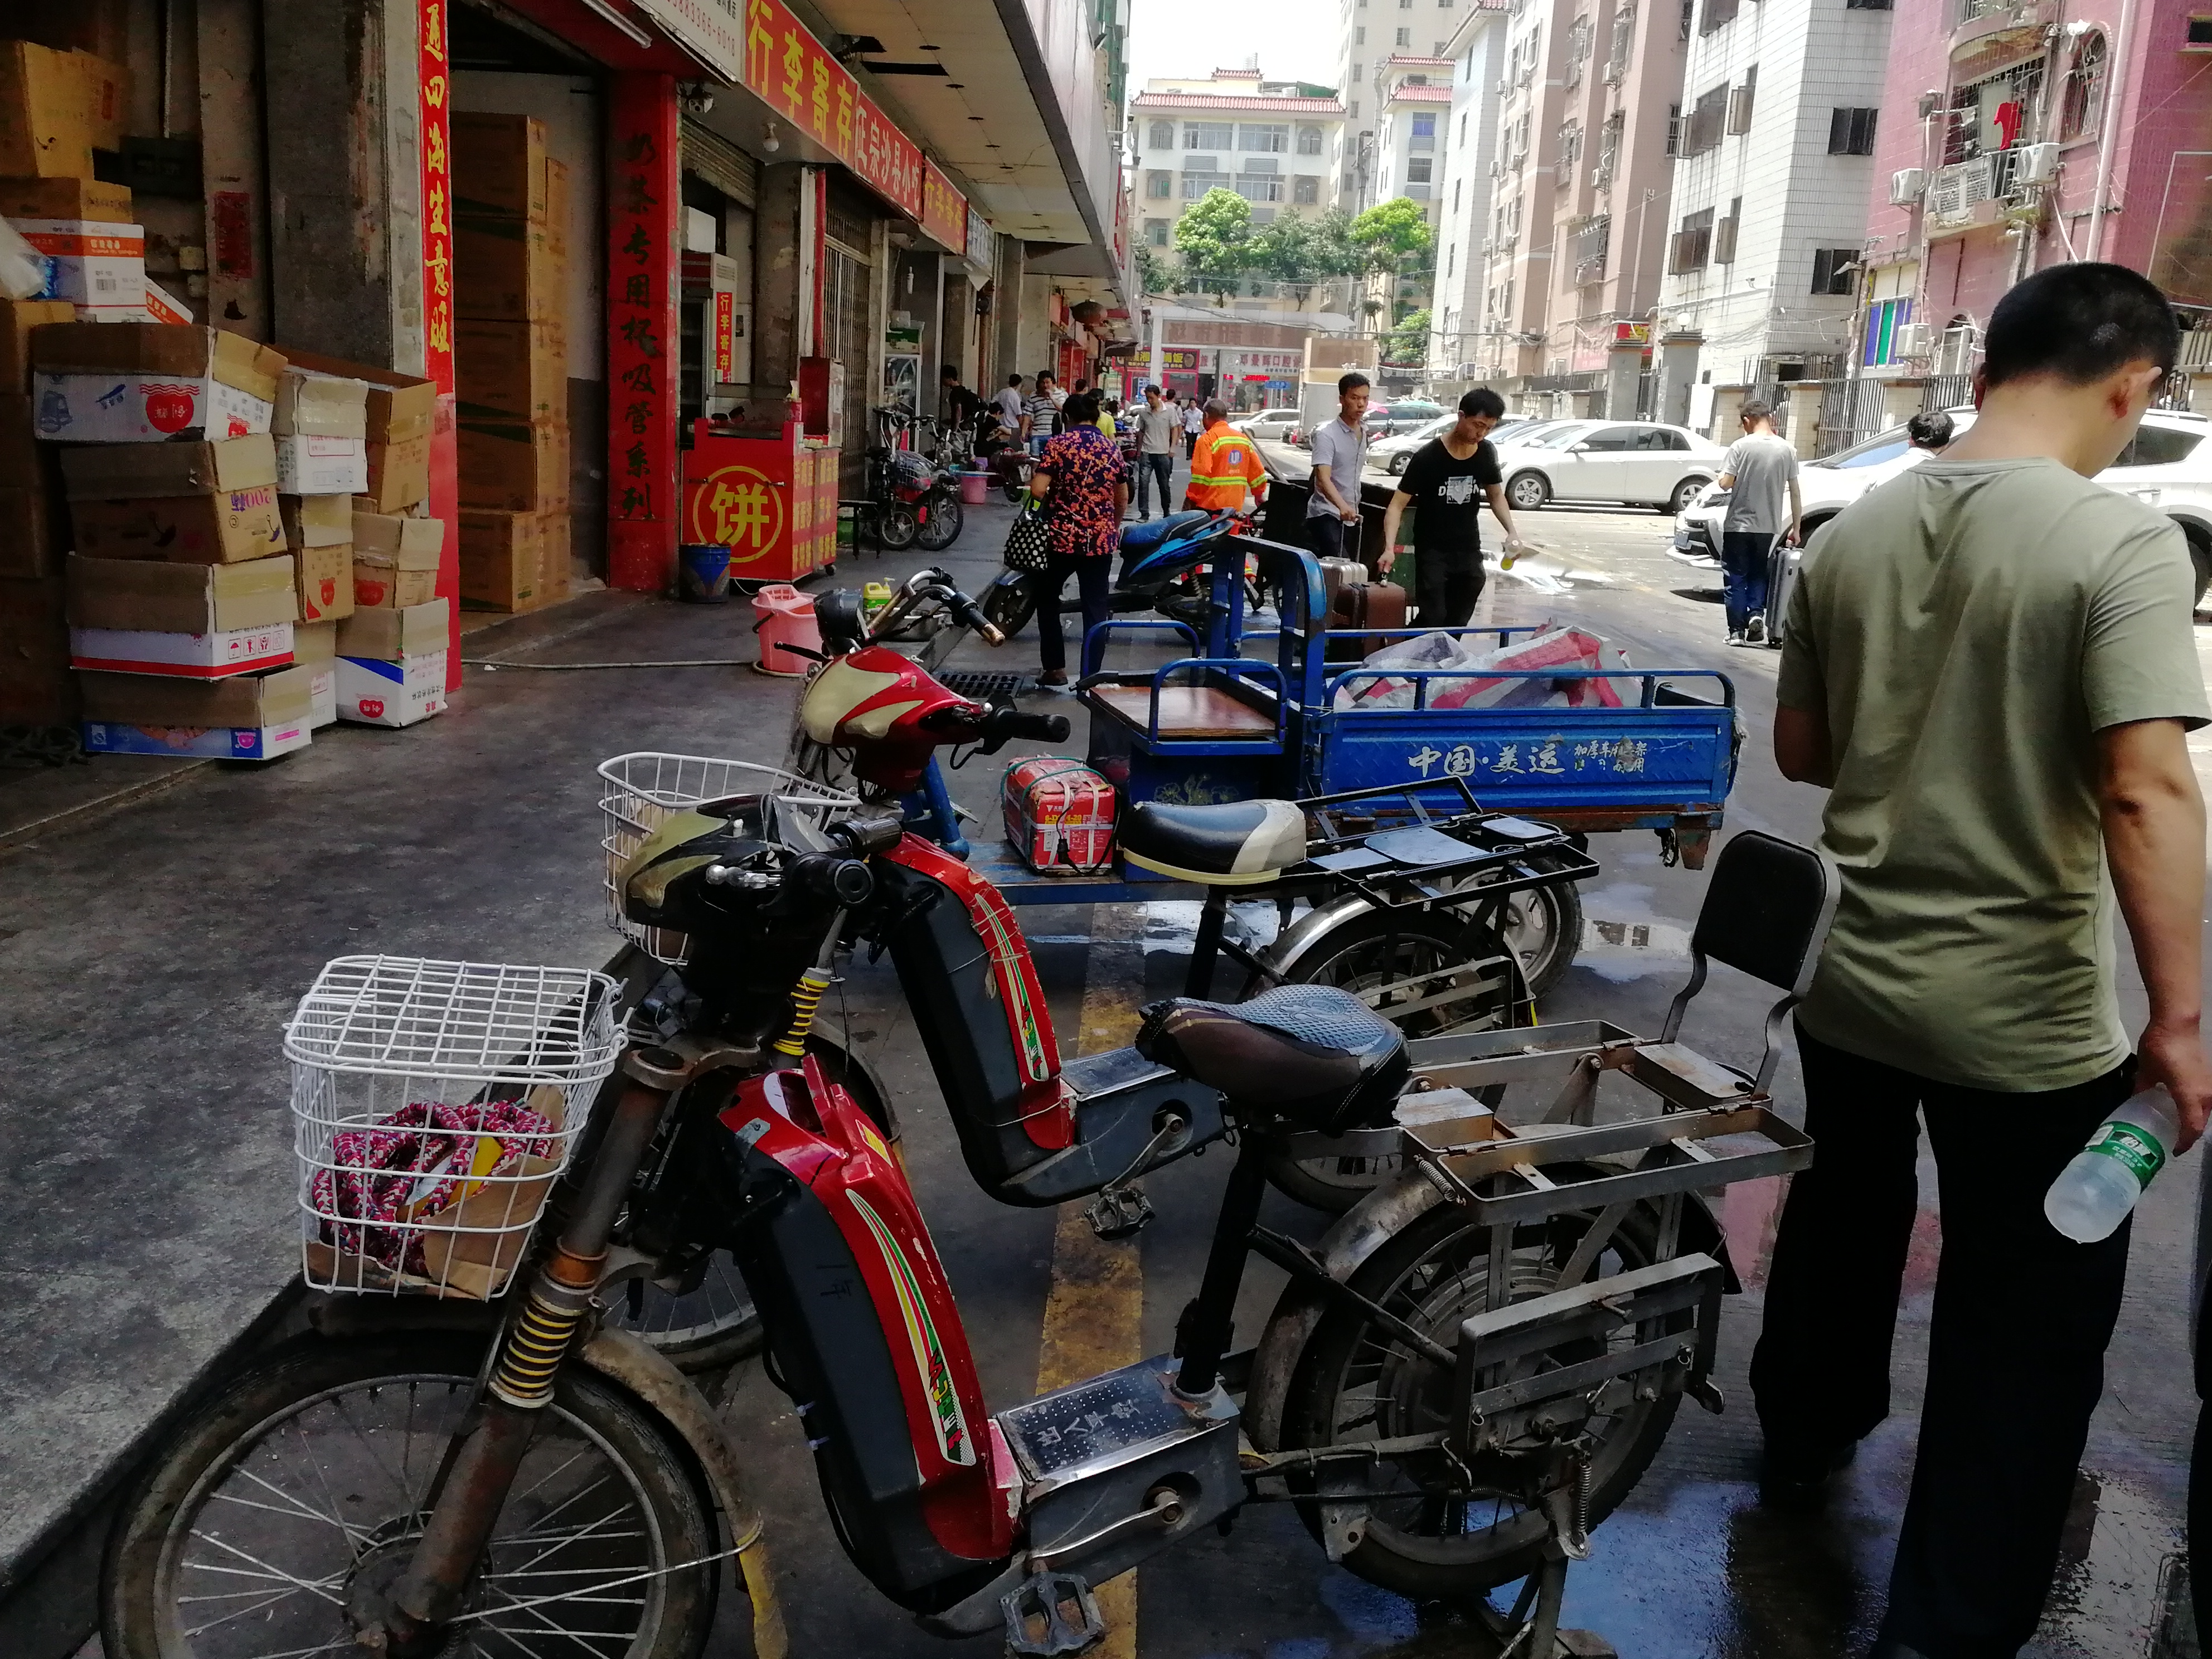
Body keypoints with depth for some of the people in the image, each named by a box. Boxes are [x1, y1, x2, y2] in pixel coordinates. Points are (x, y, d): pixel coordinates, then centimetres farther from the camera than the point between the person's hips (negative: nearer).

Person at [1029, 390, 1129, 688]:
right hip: (1101, 539, 3)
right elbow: (1122, 498, 12)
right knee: (1095, 607, 7)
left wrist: (1052, 499, 8)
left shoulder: (1058, 444, -5)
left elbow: (1038, 489, -14)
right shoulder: (1113, 449, 6)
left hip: (1062, 537, -2)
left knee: (1047, 599, 15)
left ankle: (1055, 668, 12)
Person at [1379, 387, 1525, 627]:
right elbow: (1398, 505, -16)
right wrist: (1390, 548, -30)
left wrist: (1512, 531, -3)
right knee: (1432, 623, -11)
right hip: (1432, 552, -5)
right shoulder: (1428, 457, -17)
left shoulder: (1487, 453, -1)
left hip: (1469, 551, 5)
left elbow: (1496, 495, 14)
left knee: (1458, 624, 9)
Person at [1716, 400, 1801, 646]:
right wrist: (1796, 529, 9)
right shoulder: (1787, 449, 1)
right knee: (1758, 575, 20)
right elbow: (1795, 492, 3)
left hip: (1739, 524, -3)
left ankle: (1737, 631, 2)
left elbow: (1725, 483, -14)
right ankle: (1756, 613, -1)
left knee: (1735, 579, 6)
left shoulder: (1741, 446, -9)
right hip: (1768, 526, 3)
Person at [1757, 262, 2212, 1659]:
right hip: (2027, 1017, -5)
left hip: (1848, 979, 6)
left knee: (1844, 1217, 28)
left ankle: (1807, 1435, 49)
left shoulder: (1857, 530, 0)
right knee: (2027, 1326, 11)